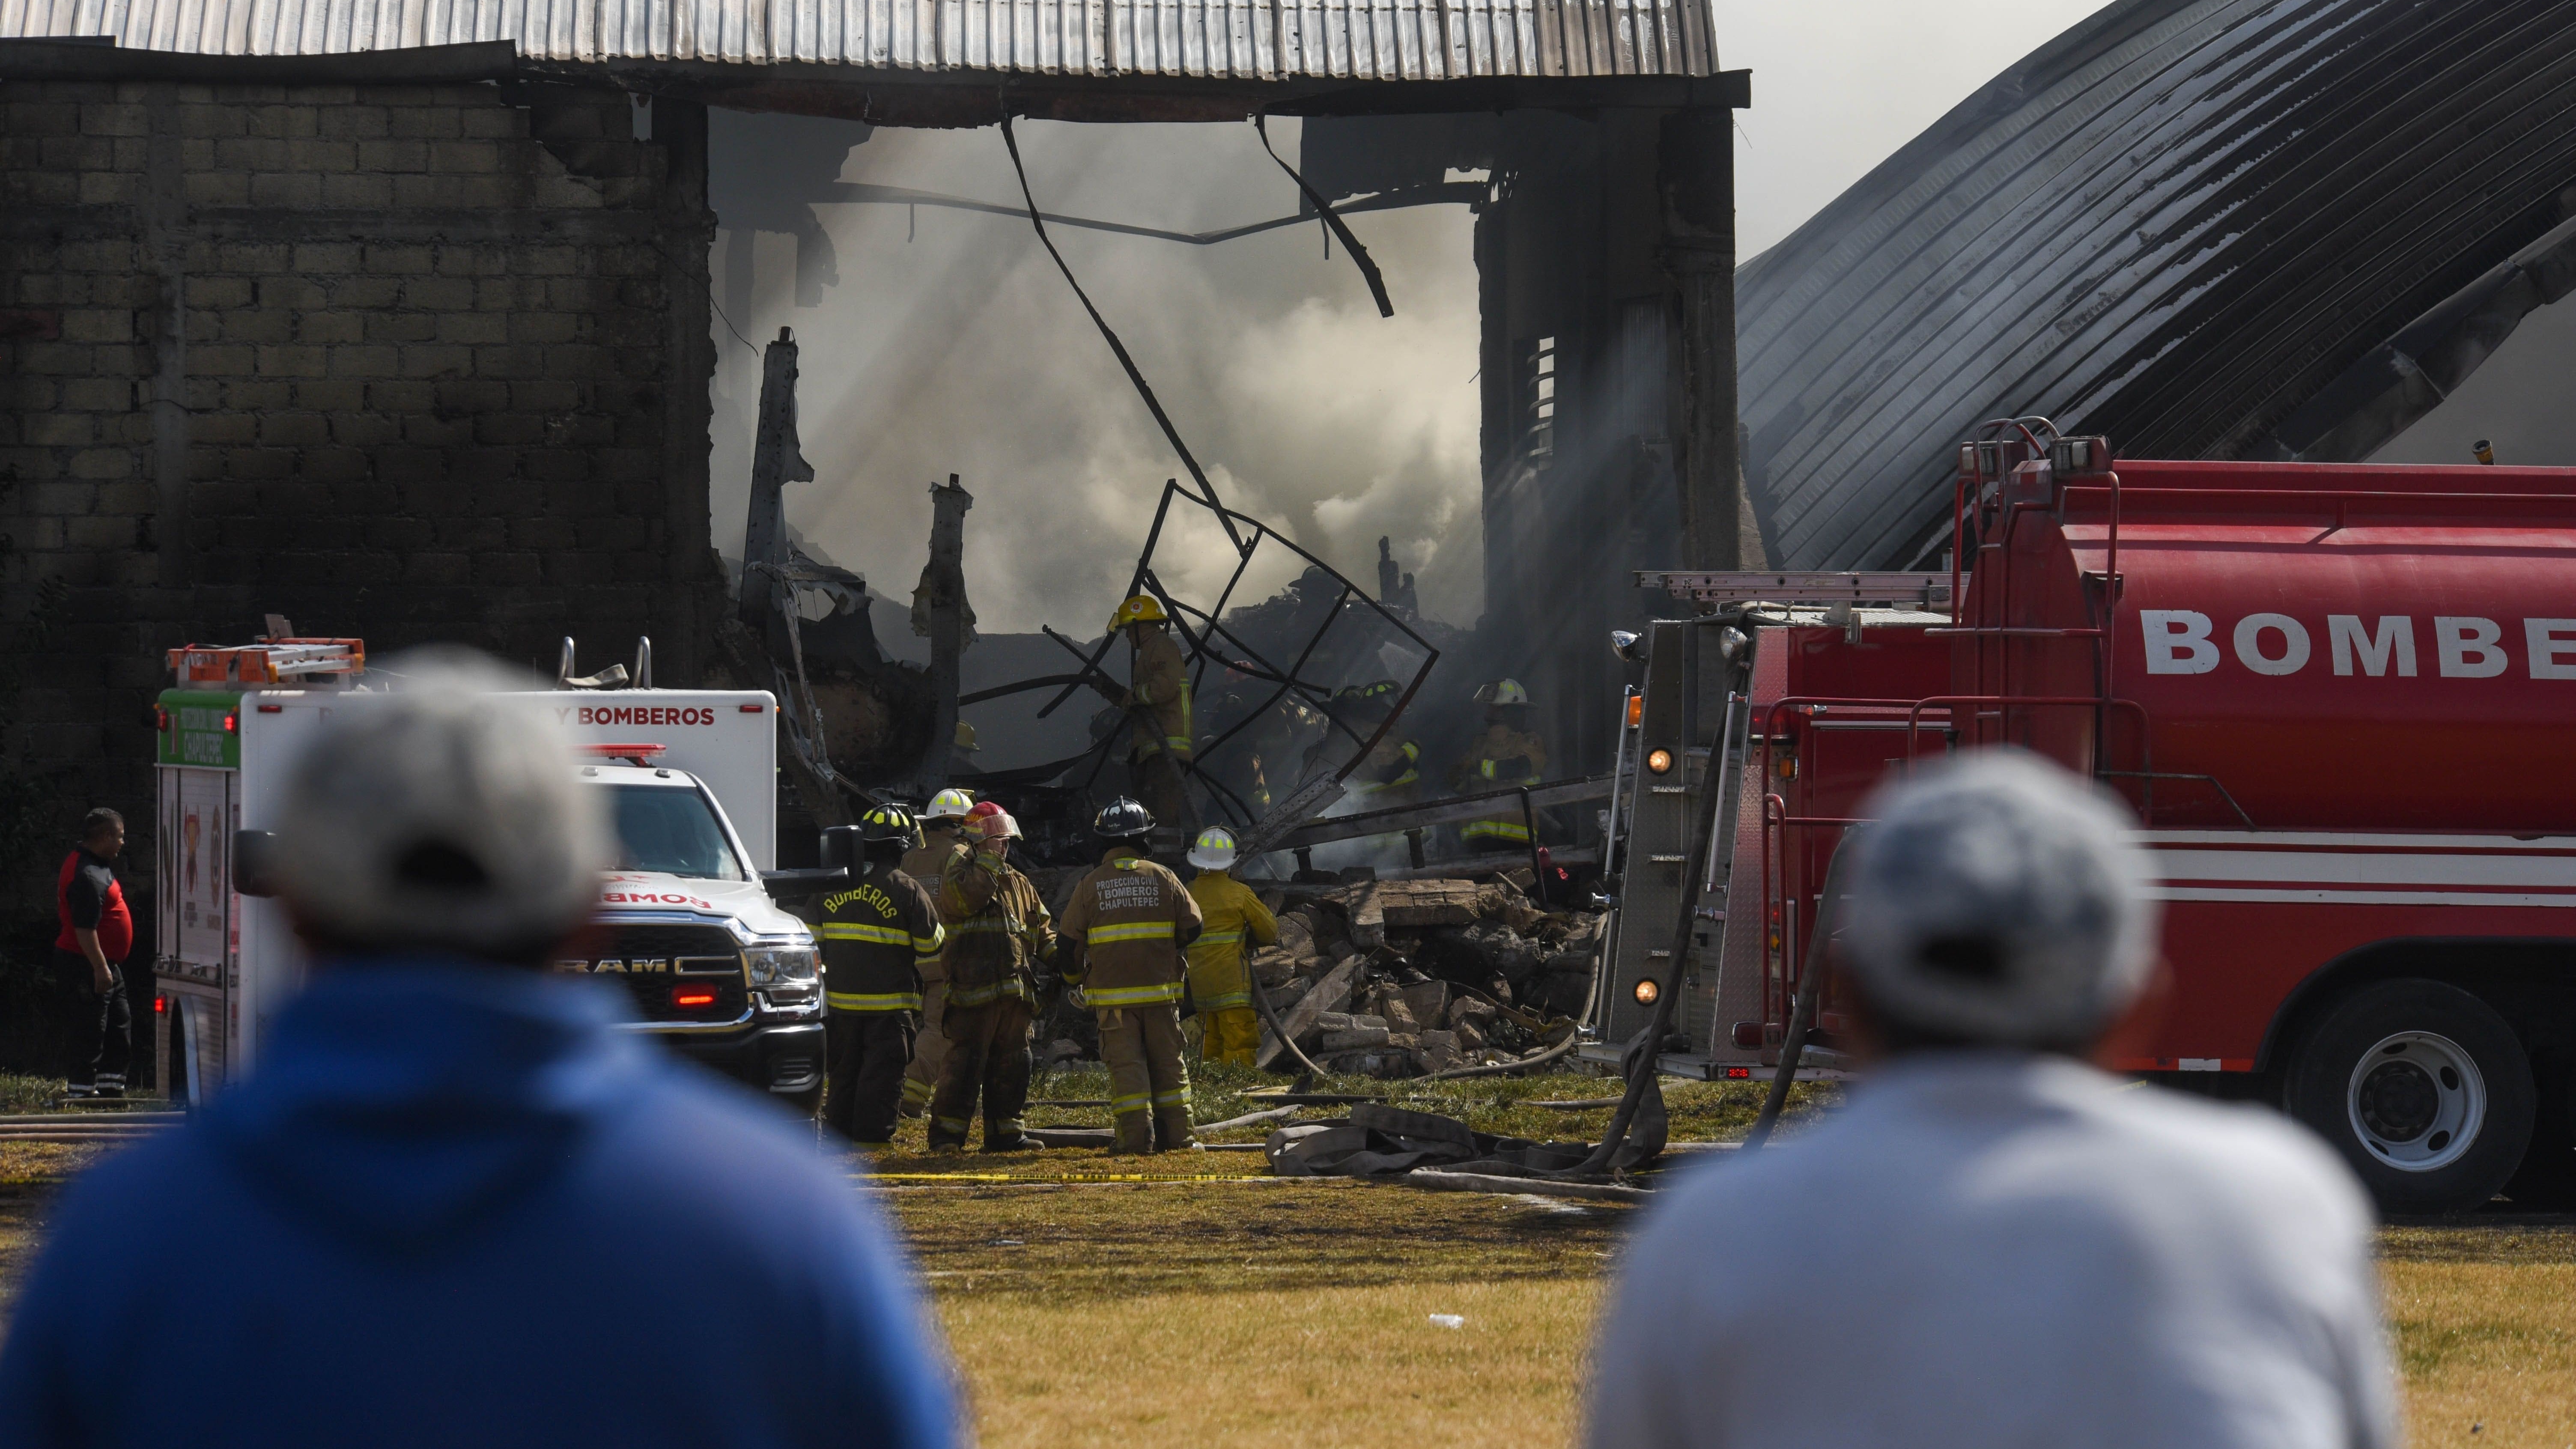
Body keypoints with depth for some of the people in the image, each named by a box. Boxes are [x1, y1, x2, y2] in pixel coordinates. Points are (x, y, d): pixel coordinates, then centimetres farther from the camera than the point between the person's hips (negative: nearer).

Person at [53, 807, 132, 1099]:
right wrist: (100, 968, -26)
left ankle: (111, 1085, 20)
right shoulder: (88, 877, -22)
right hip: (87, 965, -11)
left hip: (106, 963, 11)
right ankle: (83, 1090, -1)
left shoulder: (96, 865, 13)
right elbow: (85, 929, -27)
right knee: (92, 1030, -6)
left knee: (121, 1023, 14)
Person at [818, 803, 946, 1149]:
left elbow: (815, 940, 13)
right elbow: (932, 947, -5)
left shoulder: (833, 887, 5)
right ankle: (872, 1135, -3)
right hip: (890, 1001, -4)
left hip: (840, 998, 4)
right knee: (882, 1070, -1)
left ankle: (840, 1131, 14)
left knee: (844, 1069, 13)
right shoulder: (906, 890, -10)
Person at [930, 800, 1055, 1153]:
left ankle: (1007, 1132, 16)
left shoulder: (1020, 885, 21)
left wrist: (1060, 953, 6)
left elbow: (1042, 929, 24)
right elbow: (968, 897, -23)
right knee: (965, 1062, -10)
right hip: (973, 991, -7)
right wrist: (989, 860, -13)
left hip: (1016, 990, 7)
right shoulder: (960, 873, 0)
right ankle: (946, 1133, -7)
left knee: (1012, 1064, 10)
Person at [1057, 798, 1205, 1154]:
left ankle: (1136, 1135, -9)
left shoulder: (1090, 885, -2)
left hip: (1112, 993, -1)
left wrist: (1074, 978, 19)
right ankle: (1177, 1134, 10)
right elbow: (1192, 926, 5)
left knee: (1125, 1062, -1)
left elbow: (1070, 941, 0)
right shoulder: (1163, 878, 1)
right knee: (1167, 1061, 9)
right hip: (1160, 990, 1)